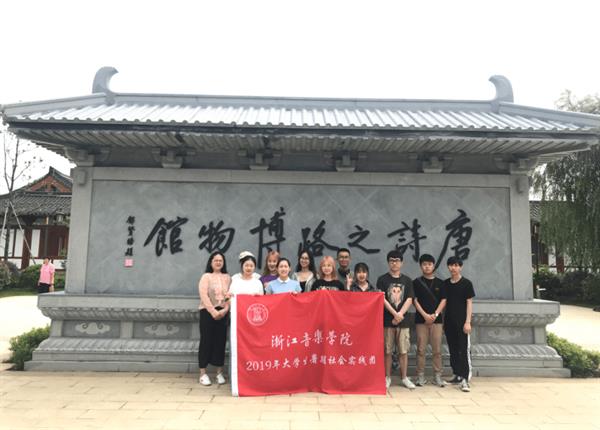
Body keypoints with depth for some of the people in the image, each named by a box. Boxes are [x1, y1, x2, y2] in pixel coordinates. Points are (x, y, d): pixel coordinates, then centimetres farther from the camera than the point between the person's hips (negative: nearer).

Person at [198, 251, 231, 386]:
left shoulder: (227, 277, 10)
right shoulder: (206, 276, 0)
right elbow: (204, 296, -10)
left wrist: (225, 310, -12)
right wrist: (213, 312, -16)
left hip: (223, 313, 3)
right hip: (207, 312, -3)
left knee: (220, 341, 5)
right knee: (206, 341, 0)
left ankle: (219, 372, 15)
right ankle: (203, 373, 9)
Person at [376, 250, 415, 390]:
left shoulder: (407, 280, 8)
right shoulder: (382, 279, 1)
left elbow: (409, 300, 1)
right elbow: (382, 299, -7)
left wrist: (400, 314, -12)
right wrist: (395, 314, -13)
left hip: (403, 320, 2)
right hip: (387, 320, -2)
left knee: (403, 351, 6)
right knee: (387, 351, 4)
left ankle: (404, 378, 17)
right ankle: (387, 377, 15)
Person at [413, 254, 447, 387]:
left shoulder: (440, 283, 8)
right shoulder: (416, 282, 3)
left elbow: (443, 300, 3)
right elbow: (415, 300, -1)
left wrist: (435, 314, -9)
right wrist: (425, 315, -11)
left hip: (436, 320, 1)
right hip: (421, 319, -1)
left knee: (437, 349, 3)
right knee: (421, 349, 1)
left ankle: (437, 376, 12)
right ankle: (420, 376, 8)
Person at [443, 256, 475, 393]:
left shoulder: (466, 283, -3)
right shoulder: (445, 283, 9)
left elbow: (469, 303, -5)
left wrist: (468, 322, -12)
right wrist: (442, 321, 11)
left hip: (461, 322, -5)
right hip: (449, 322, 5)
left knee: (464, 350, -6)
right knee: (453, 350, 12)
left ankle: (465, 379, -5)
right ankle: (457, 375, 23)